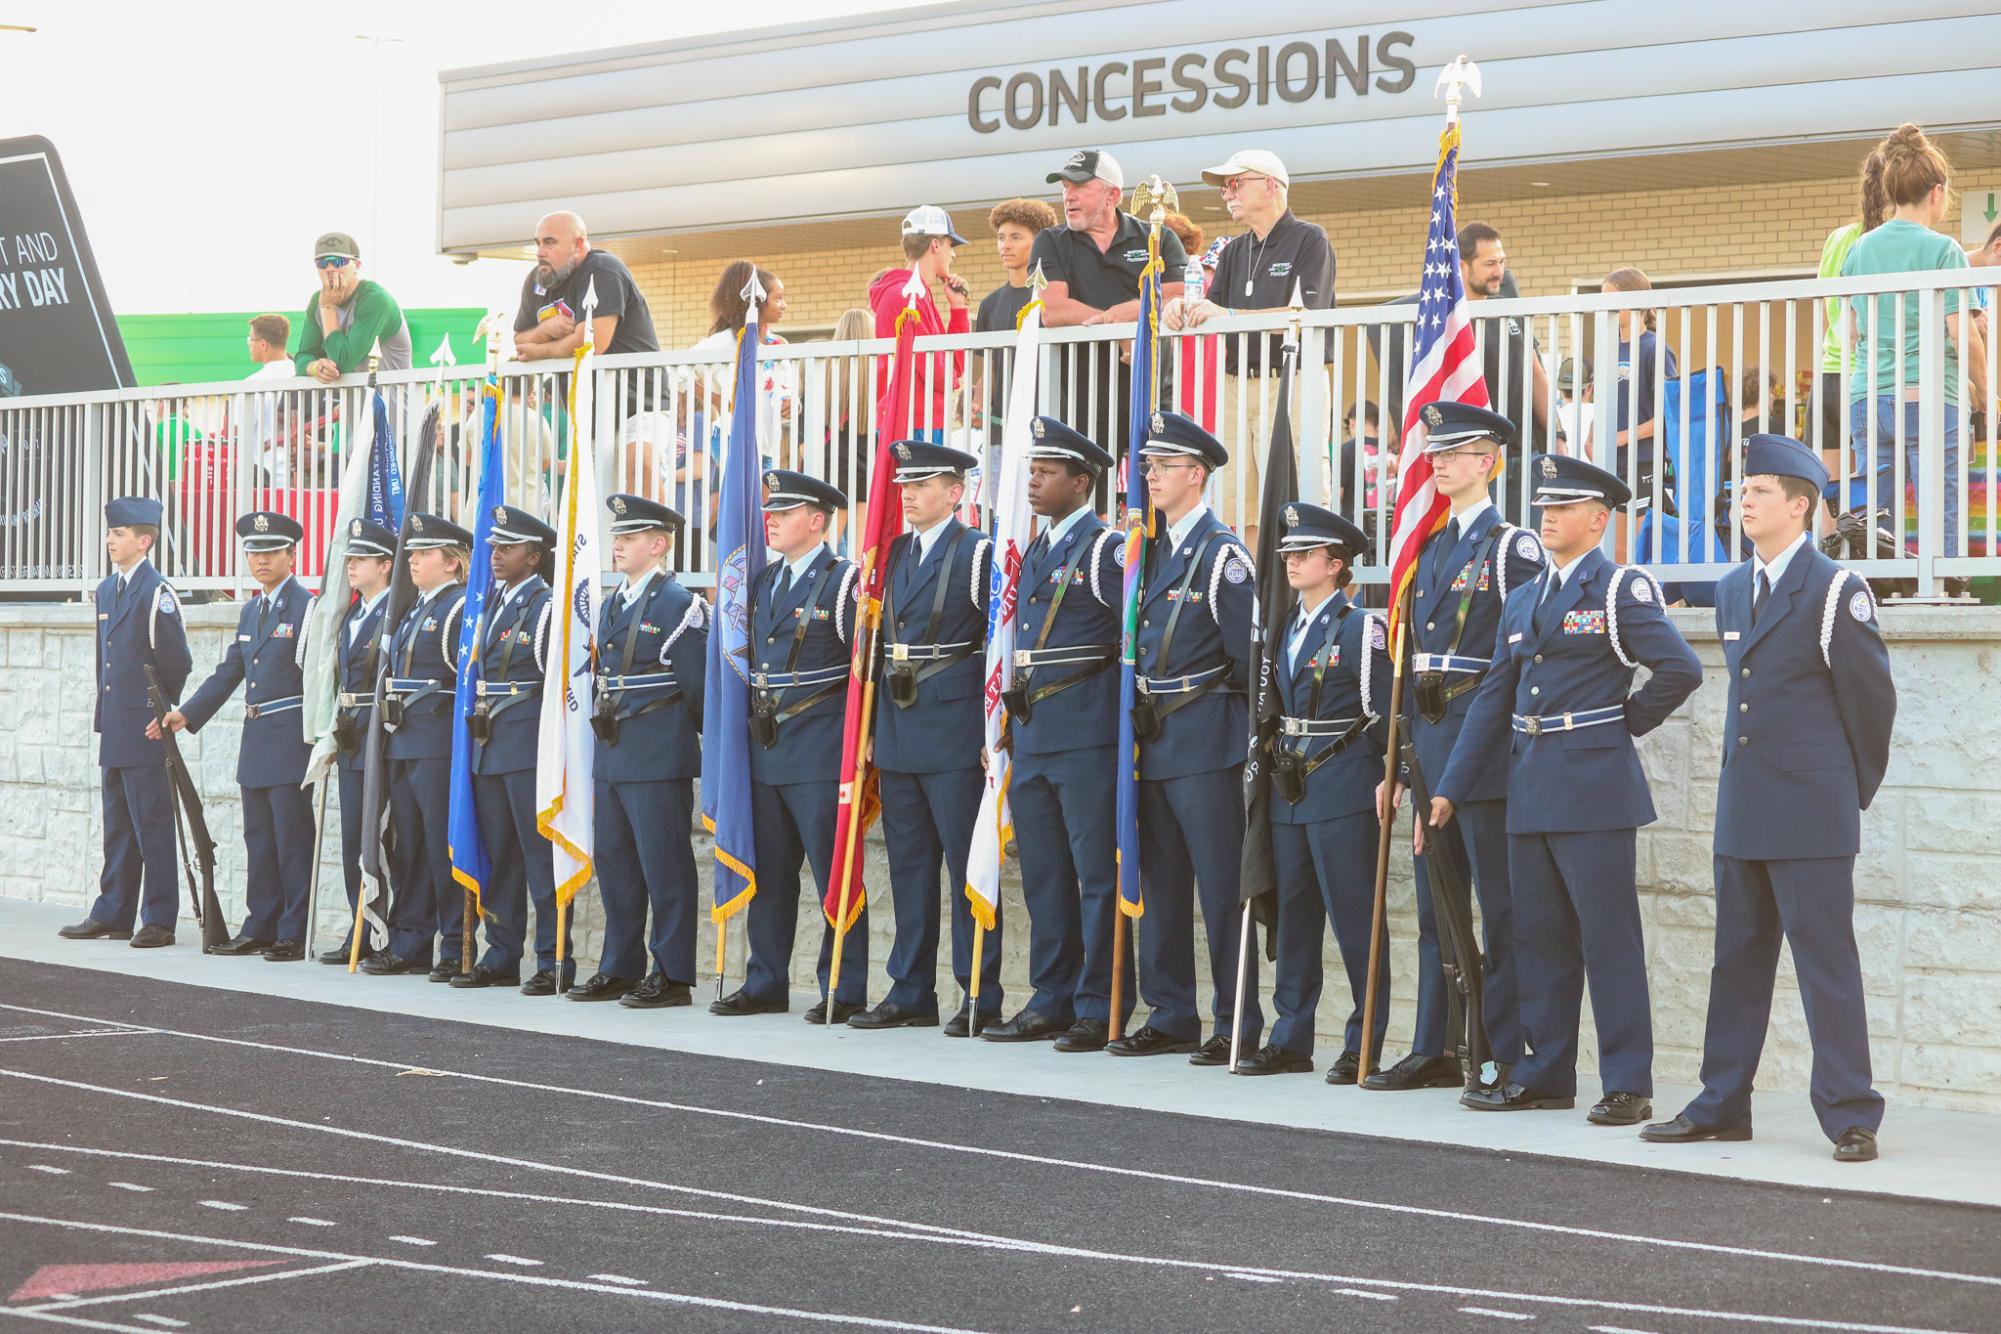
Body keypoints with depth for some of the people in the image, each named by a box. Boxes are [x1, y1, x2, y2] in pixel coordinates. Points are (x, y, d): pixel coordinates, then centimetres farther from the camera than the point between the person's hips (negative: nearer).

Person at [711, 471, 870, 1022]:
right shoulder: (763, 583, 16)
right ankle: (766, 984, 19)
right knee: (767, 872, 11)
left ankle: (845, 991, 0)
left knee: (834, 873, -4)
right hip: (766, 748, 7)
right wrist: (750, 721, 16)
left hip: (821, 749, -7)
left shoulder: (844, 582, -5)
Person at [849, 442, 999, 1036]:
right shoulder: (893, 554, 15)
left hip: (955, 735, -7)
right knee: (908, 866, 10)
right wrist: (872, 729, 15)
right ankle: (911, 994, 16)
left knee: (967, 866, -3)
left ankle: (981, 998, 2)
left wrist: (996, 734, -13)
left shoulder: (979, 553, -5)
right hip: (898, 736, 7)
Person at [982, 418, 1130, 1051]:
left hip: (1085, 733, -8)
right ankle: (1052, 1002, 19)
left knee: (1097, 874, -4)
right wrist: (1009, 725, 20)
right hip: (1031, 735, 9)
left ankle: (1100, 1009, 0)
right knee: (1043, 875, 12)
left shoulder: (1107, 549, -8)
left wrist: (1124, 710, -11)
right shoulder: (1034, 552, 18)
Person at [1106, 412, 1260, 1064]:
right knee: (1160, 884, 11)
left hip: (1205, 741, -8)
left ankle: (1238, 1025, -1)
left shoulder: (1222, 554, -9)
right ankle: (1170, 1017, 18)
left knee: (1221, 886, -5)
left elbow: (1249, 654, -10)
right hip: (1154, 741, 8)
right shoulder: (1151, 552, 15)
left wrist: (1210, 700, -6)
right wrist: (1141, 710, 13)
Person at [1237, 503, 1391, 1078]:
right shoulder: (1287, 630, 15)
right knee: (1292, 915, 10)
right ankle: (1290, 1040, 16)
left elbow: (1383, 712, -9)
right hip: (1289, 792, 8)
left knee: (1354, 916, -4)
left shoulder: (1360, 628, -7)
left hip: (1343, 791, -8)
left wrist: (1390, 781, -13)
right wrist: (1271, 764, 16)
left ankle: (1365, 1045, 2)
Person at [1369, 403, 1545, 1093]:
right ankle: (1434, 1050, 19)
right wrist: (1405, 751, 16)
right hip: (1430, 741, 8)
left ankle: (1513, 1057, -1)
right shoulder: (1431, 549, 18)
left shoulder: (1512, 546, -6)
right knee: (1435, 906, 12)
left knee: (1500, 908, -4)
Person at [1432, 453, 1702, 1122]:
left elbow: (1681, 669, -14)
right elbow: (1493, 698, 16)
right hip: (1530, 790, 7)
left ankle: (1627, 1085, 0)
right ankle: (1545, 1074, 20)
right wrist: (1450, 789, 11)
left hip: (1594, 786, -7)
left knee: (1609, 938, -5)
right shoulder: (1522, 601, 17)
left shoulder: (1621, 589, -5)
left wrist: (1628, 720, -3)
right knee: (1539, 935, 12)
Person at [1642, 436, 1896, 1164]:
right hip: (1741, 813, 7)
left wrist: (1854, 785, 7)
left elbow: (1872, 696, -2)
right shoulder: (1730, 590, 13)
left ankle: (1851, 1117, 1)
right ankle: (1721, 1109, 19)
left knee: (1826, 961, -5)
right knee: (1737, 961, 12)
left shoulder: (1835, 592, -8)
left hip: (1810, 816, -7)